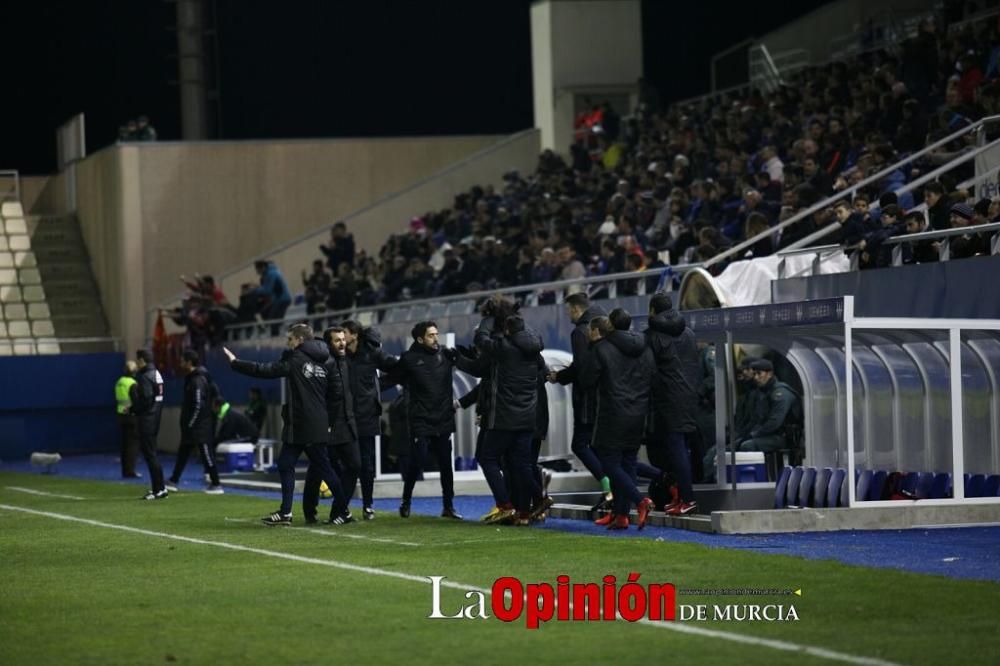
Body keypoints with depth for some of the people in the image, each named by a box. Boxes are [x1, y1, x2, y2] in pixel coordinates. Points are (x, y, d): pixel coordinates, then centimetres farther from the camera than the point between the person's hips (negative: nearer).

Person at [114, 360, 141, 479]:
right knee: (133, 443, -2)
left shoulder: (119, 382, 7)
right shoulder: (132, 384, -16)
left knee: (125, 443, 12)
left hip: (121, 414, 7)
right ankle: (130, 470, -5)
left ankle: (125, 470, 15)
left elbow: (117, 399, 12)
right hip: (132, 415, -7)